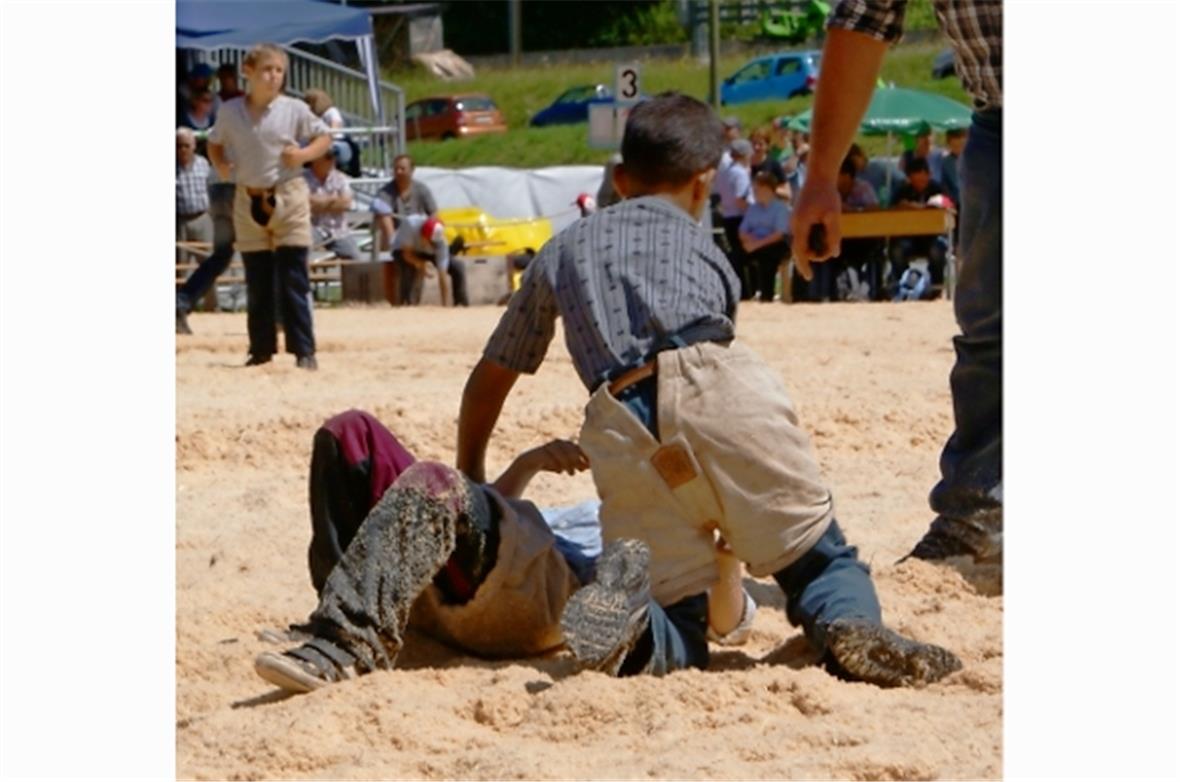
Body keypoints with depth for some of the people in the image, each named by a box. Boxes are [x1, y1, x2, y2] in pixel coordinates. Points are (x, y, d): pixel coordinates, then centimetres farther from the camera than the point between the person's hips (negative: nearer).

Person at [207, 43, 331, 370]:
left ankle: (304, 350, -1)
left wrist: (304, 154, -14)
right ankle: (261, 349, 18)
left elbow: (324, 137, 5)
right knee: (257, 283, 9)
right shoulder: (230, 111, 1)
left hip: (288, 198, -3)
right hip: (248, 199, 3)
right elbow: (215, 143, 15)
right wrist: (220, 164, -5)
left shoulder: (294, 110, -5)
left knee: (294, 281, -4)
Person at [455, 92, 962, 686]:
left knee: (678, 641, 6)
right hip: (715, 382, -1)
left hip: (618, 424, 1)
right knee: (822, 559, 9)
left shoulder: (563, 250, 34)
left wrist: (469, 483, 51)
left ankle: (630, 613, -29)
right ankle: (852, 625, -26)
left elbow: (489, 378, 38)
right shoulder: (704, 248, 32)